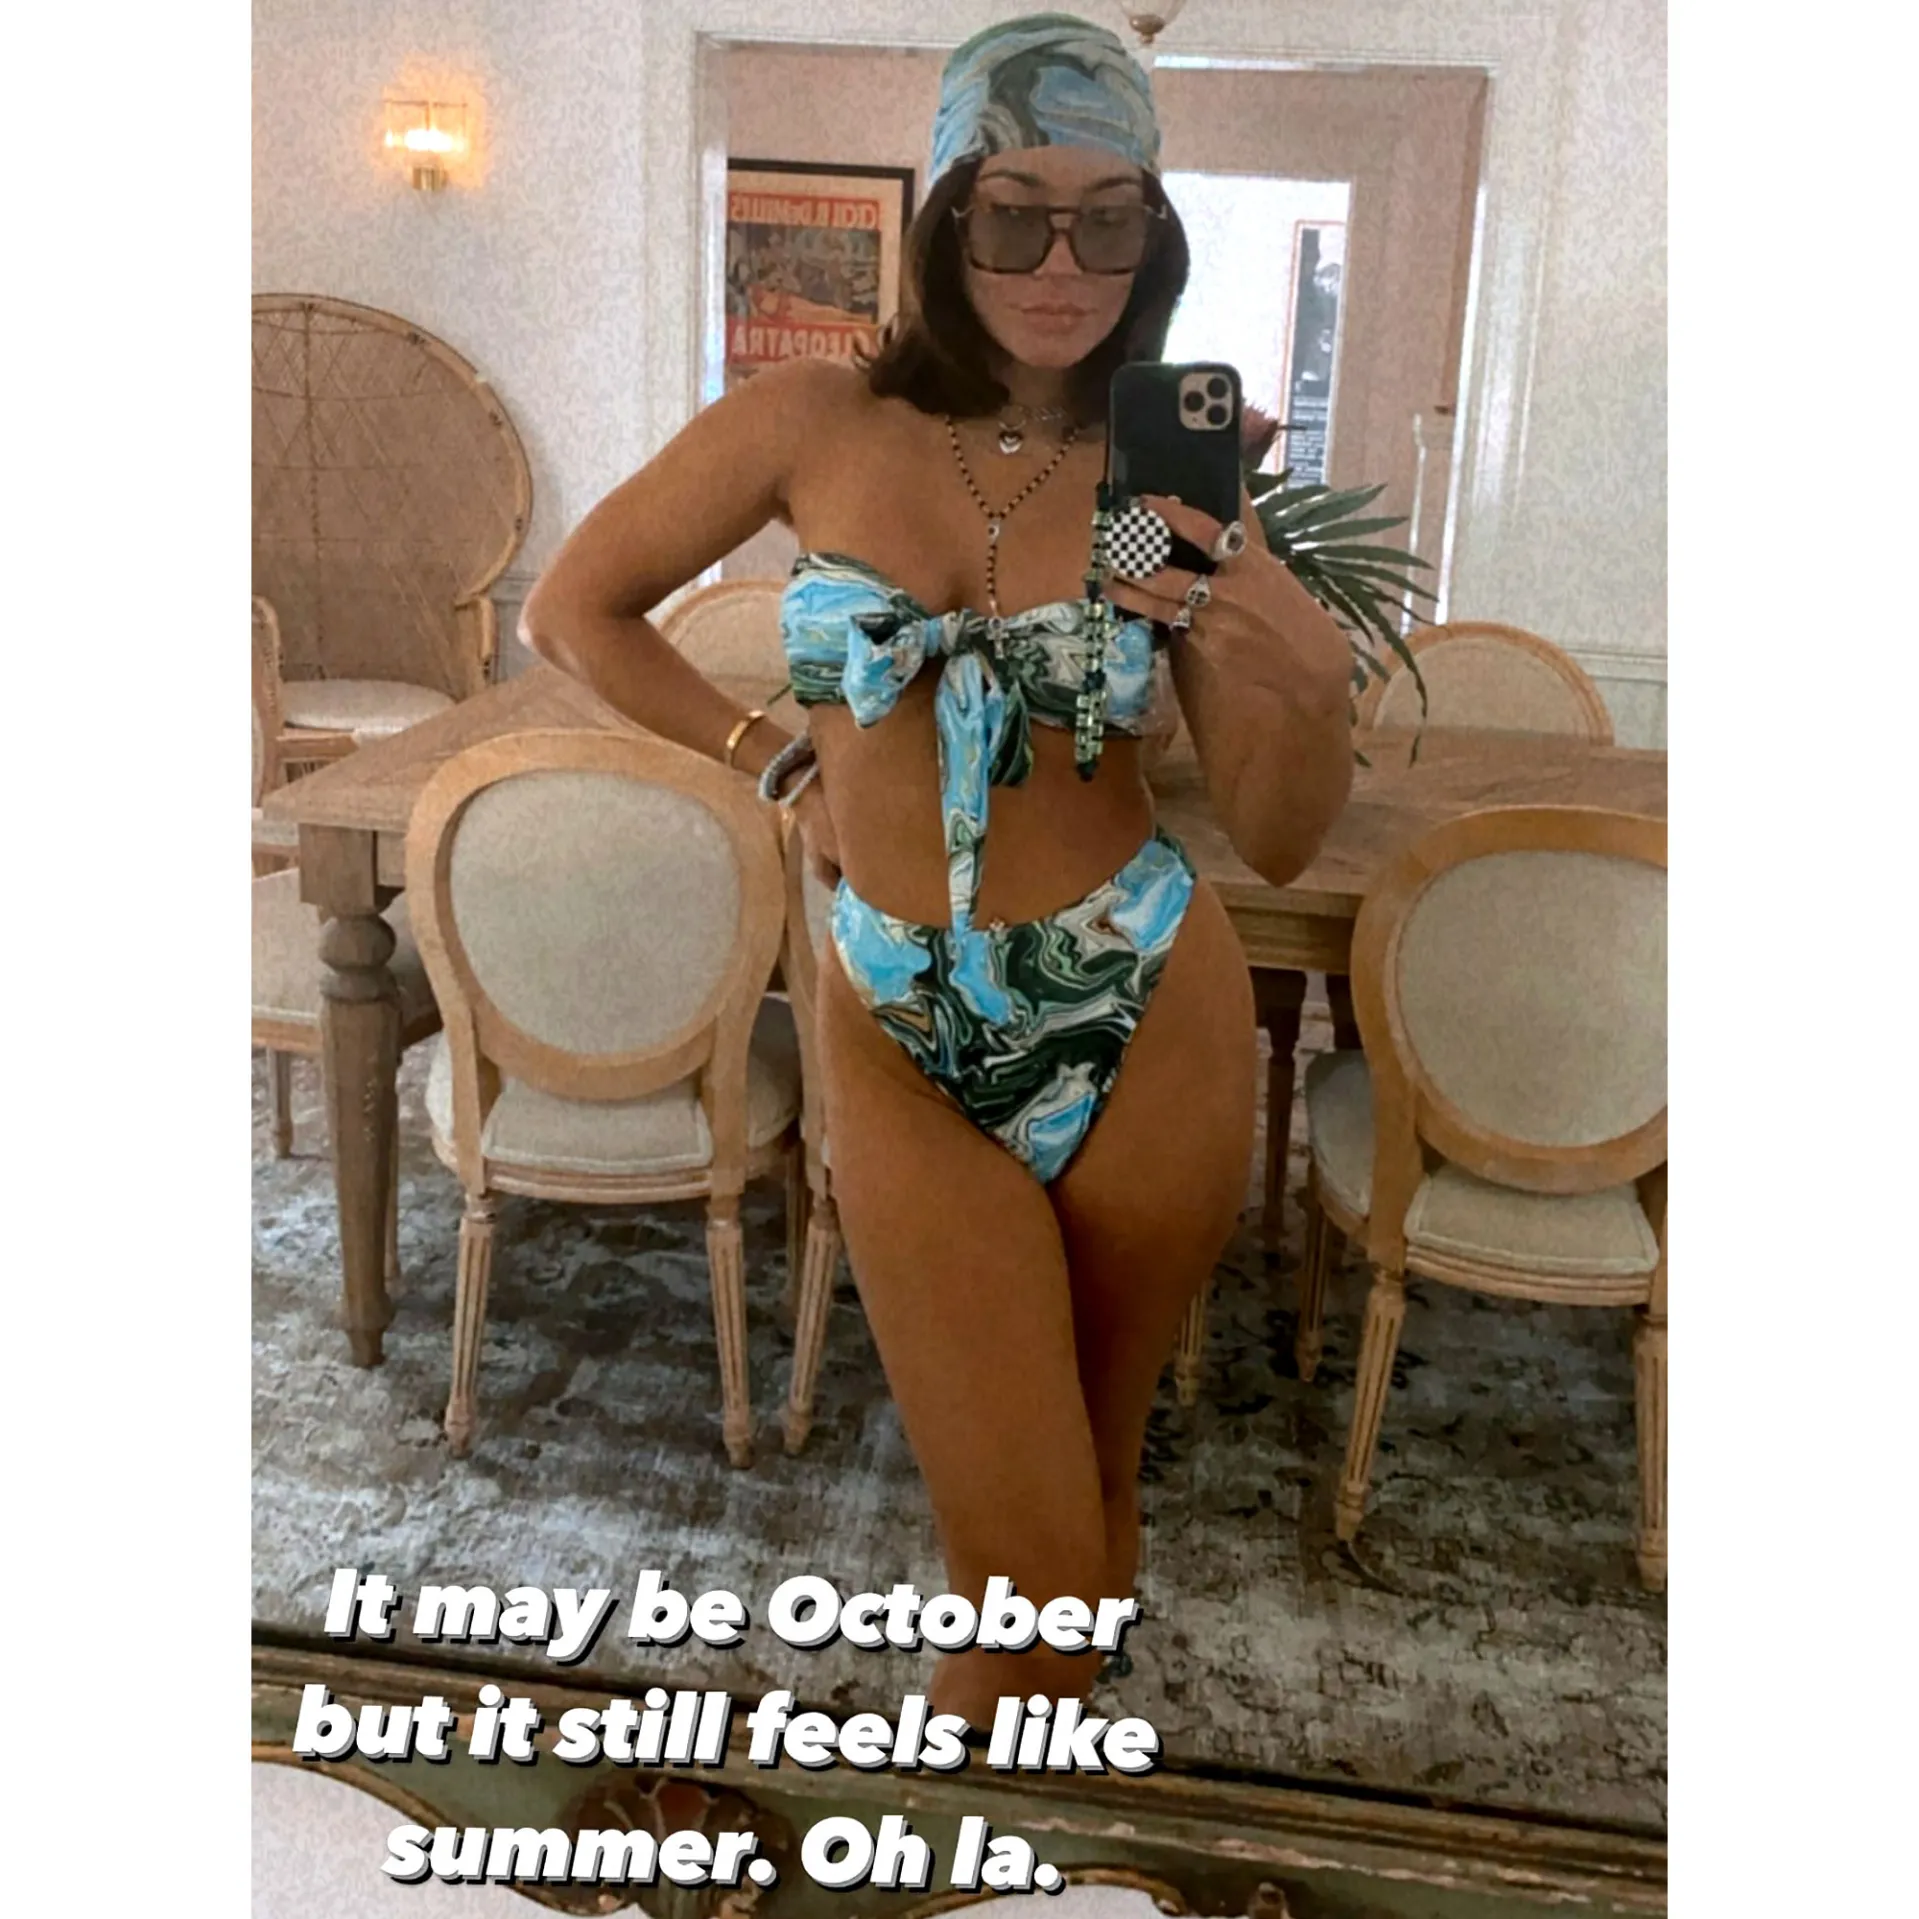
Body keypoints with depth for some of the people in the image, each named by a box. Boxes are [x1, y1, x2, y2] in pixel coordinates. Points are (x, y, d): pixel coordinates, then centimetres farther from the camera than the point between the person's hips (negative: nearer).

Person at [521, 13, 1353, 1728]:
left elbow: (1282, 841, -4)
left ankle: (1050, 1723, 49)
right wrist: (781, 766, 3)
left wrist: (1300, 682, -25)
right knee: (1030, 1569, 0)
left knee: (1100, 1474, 20)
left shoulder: (1174, 477, -3)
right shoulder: (818, 424, -4)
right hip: (909, 1050, -1)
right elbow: (575, 608, 8)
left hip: (1151, 1021, 1)